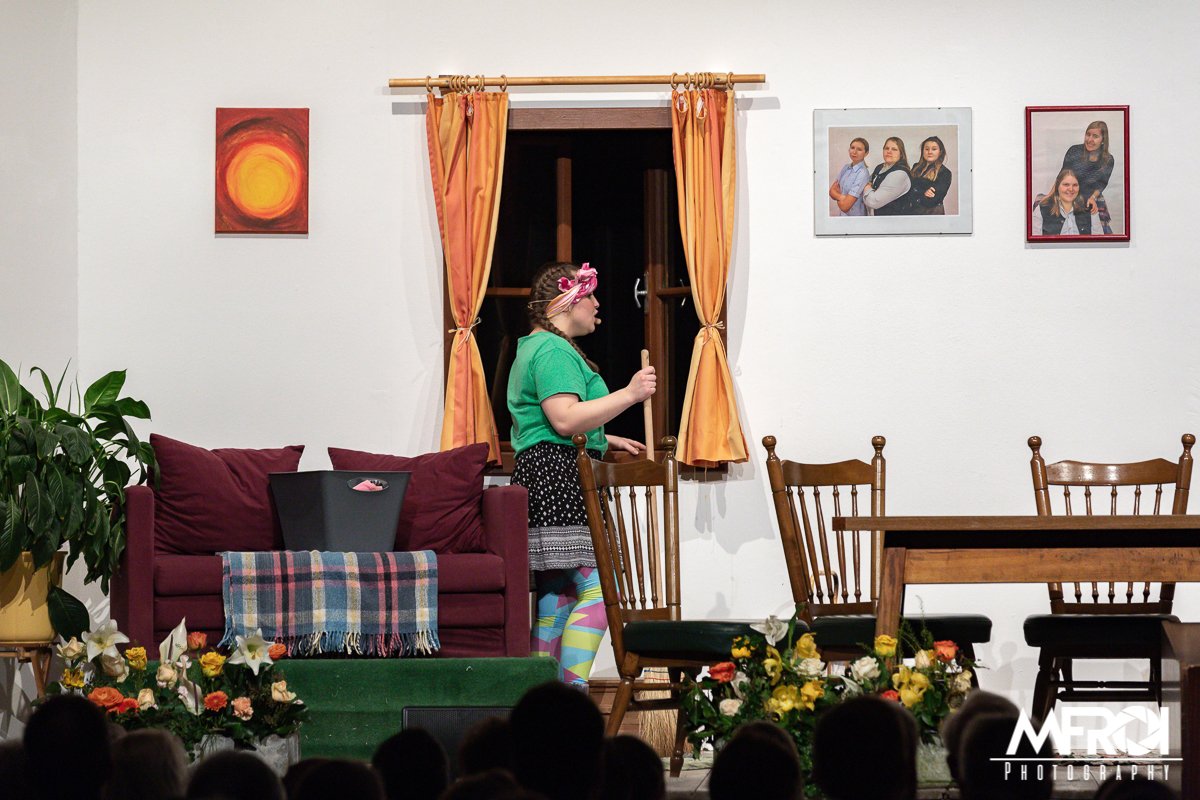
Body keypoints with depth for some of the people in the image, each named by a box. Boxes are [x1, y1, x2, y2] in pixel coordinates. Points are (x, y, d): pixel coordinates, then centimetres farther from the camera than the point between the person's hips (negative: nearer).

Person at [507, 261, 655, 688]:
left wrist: (606, 440, 32)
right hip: (557, 479, -12)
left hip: (540, 477, 12)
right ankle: (573, 690, -21)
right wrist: (629, 394, -19)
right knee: (597, 587, -16)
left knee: (557, 595, 9)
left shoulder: (535, 348, 26)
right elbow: (565, 419, -22)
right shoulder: (554, 350, -10)